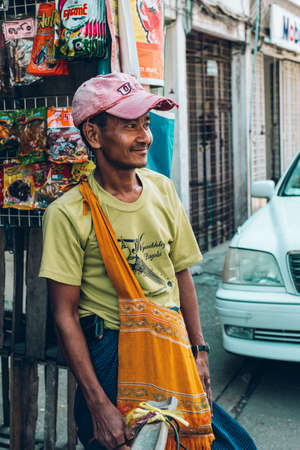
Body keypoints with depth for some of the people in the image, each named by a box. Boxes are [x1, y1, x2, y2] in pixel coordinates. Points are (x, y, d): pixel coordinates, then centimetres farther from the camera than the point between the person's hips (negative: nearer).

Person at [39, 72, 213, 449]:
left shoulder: (162, 189, 3)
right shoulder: (68, 213, -14)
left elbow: (181, 275, 10)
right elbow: (65, 315, -14)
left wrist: (199, 351, 5)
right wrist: (99, 405, -16)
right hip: (111, 353, -5)